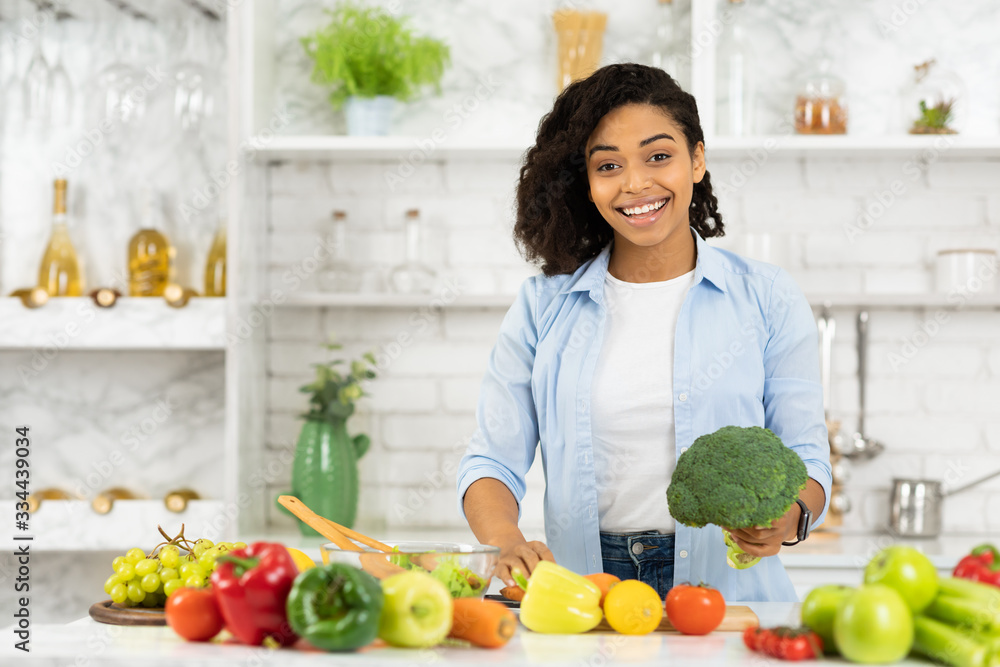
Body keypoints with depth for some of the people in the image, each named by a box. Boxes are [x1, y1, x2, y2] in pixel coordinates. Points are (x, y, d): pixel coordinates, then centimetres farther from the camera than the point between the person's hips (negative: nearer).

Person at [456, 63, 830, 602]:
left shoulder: (766, 299, 7)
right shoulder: (544, 306, 10)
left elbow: (806, 458, 8)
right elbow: (493, 460, 9)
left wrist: (789, 515, -15)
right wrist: (506, 541, -13)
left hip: (726, 593, -1)